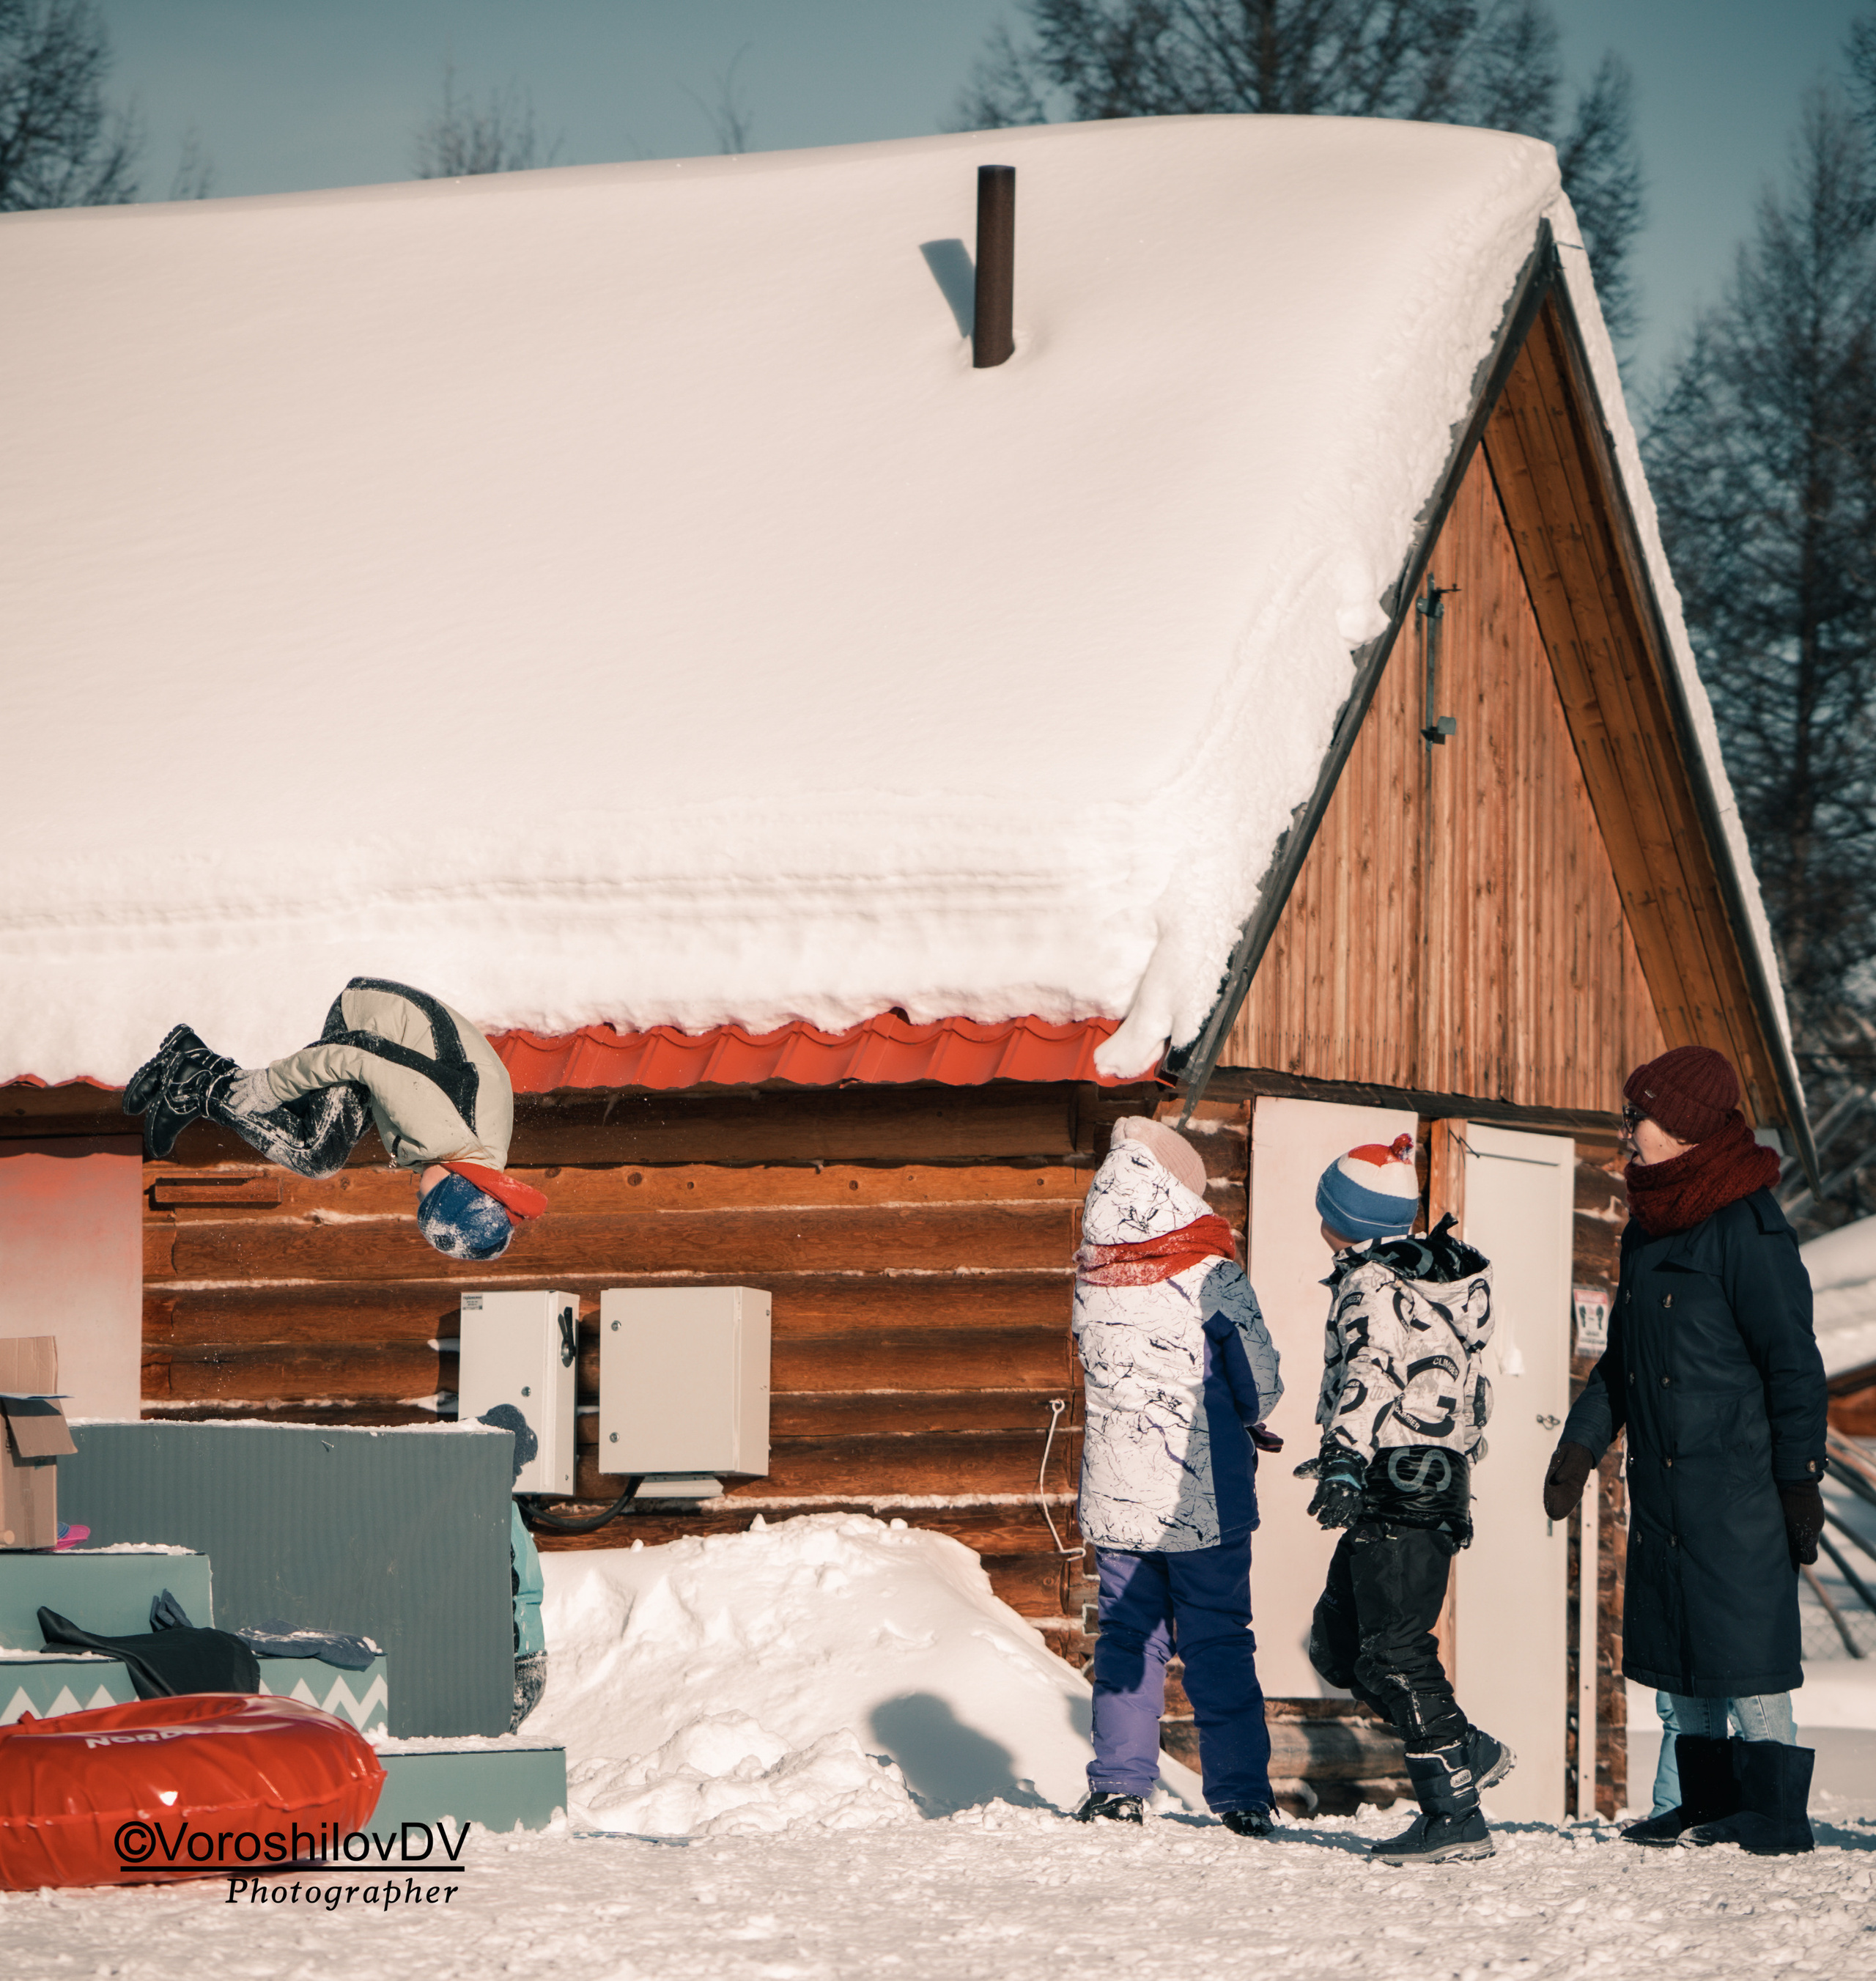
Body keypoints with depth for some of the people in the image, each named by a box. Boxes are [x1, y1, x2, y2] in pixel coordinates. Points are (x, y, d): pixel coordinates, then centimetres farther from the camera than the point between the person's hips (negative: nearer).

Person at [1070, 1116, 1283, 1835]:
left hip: (1115, 1493, 3)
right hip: (1203, 1497, -3)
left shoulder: (1091, 1278, -1)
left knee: (1127, 1635, 13)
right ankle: (1240, 1797, 4)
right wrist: (1237, 1423, 13)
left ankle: (1118, 1786, 10)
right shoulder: (1210, 1277, -13)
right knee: (1218, 1645, 4)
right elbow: (1261, 1385, -7)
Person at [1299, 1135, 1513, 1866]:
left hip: (1395, 1488, -10)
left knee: (1395, 1649, -9)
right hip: (1439, 1478, 10)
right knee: (1337, 1641, 16)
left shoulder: (1373, 1286, -11)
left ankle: (1456, 1814, -11)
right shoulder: (1434, 1278, 19)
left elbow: (1370, 1372, -29)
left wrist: (1344, 1460, -43)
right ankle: (1468, 1751, 15)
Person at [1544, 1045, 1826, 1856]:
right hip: (1661, 1481, 8)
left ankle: (1772, 1811, -2)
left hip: (1735, 1478, -8)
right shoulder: (1646, 1226, 14)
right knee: (1674, 1647, 10)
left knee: (1741, 1646, -7)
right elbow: (1622, 1355, 24)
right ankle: (1692, 1801, 17)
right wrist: (1582, 1443, 17)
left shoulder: (1746, 1227, -12)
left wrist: (1798, 1480, -14)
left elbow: (1793, 1362, -13)